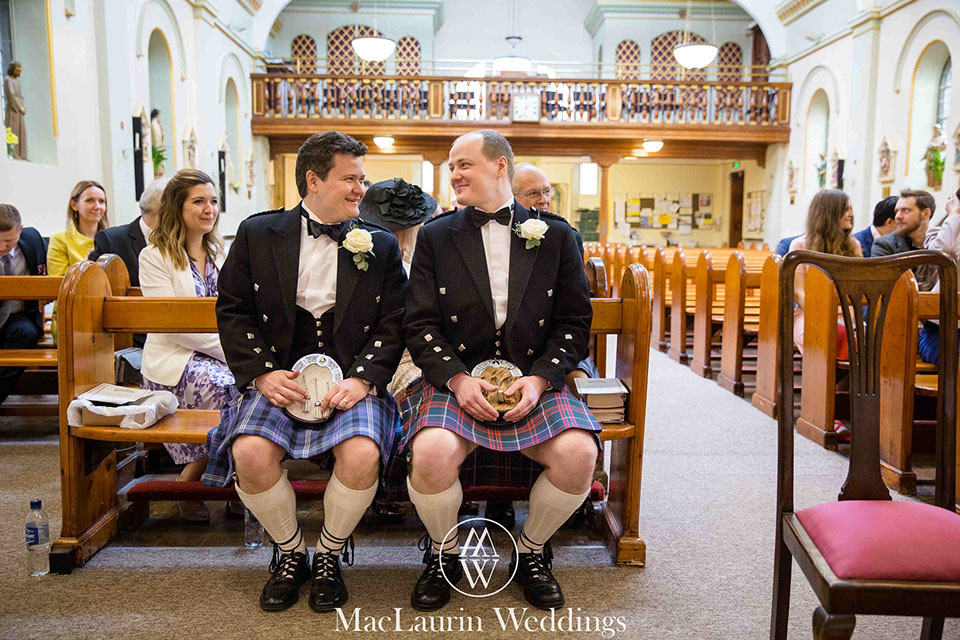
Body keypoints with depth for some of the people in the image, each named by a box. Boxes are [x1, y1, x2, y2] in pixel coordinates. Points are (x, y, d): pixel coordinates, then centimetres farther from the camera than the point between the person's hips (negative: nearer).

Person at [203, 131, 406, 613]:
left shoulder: (381, 245, 10)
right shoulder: (257, 234, 8)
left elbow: (393, 323, 5)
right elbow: (233, 309, 6)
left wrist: (362, 378, -11)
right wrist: (261, 373, -9)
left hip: (352, 380, 0)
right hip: (279, 378, 1)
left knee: (362, 455, -28)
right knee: (250, 453, -26)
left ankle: (329, 555, 4)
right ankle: (289, 552, 5)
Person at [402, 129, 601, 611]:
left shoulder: (557, 236, 8)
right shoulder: (435, 236, 9)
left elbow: (574, 322, 6)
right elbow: (420, 324, 3)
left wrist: (539, 378, -10)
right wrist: (457, 379, -13)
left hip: (533, 383, 1)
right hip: (454, 380, 0)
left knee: (578, 453, -26)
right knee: (431, 452, -30)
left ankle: (532, 554, 6)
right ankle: (444, 555, 4)